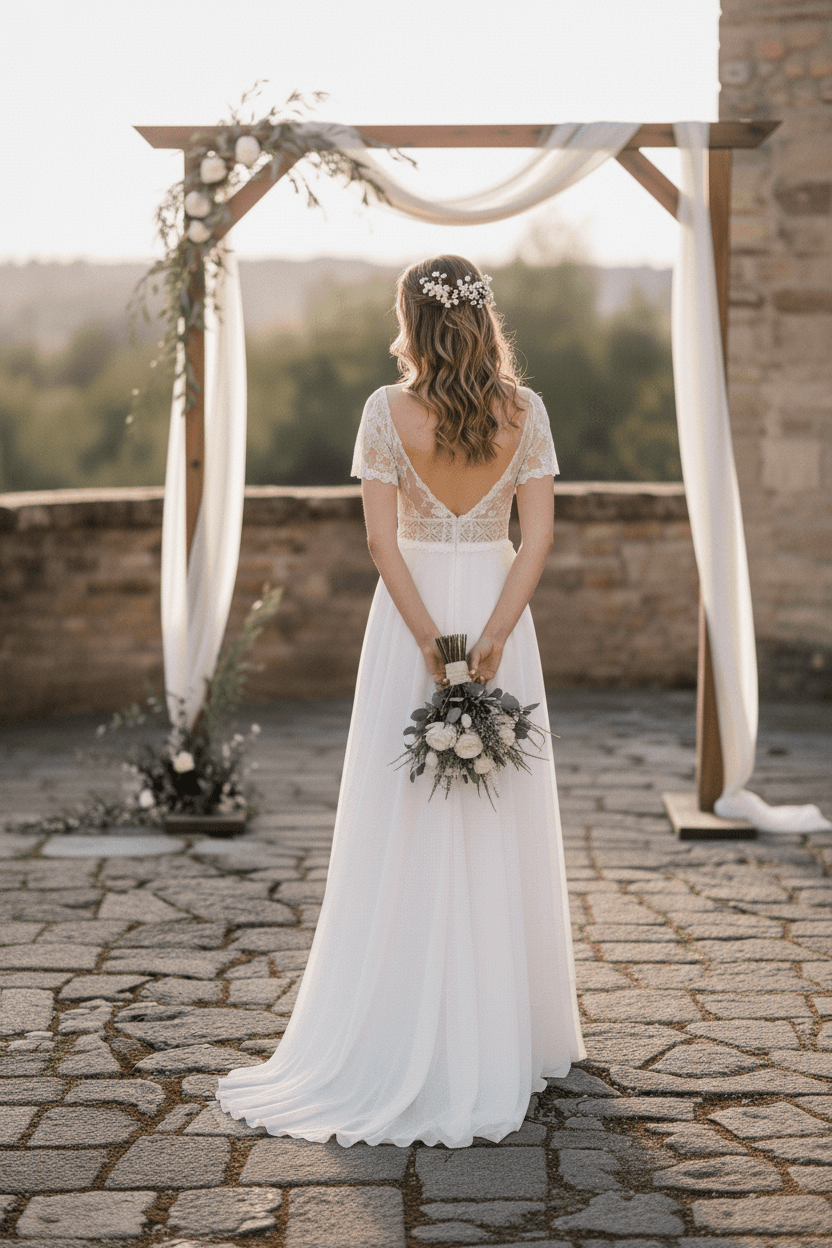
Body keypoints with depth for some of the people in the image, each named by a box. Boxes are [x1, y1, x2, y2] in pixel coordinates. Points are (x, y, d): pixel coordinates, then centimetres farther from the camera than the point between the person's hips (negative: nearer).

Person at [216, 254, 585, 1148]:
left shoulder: (387, 411, -6)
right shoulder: (525, 412, 0)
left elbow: (382, 537, -12)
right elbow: (538, 535, -8)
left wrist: (430, 638, -13)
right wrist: (494, 635, -13)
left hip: (413, 617, -2)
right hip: (498, 613, 2)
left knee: (408, 832, 3)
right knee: (501, 831, 8)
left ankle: (406, 1046, 7)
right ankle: (507, 1035, 16)